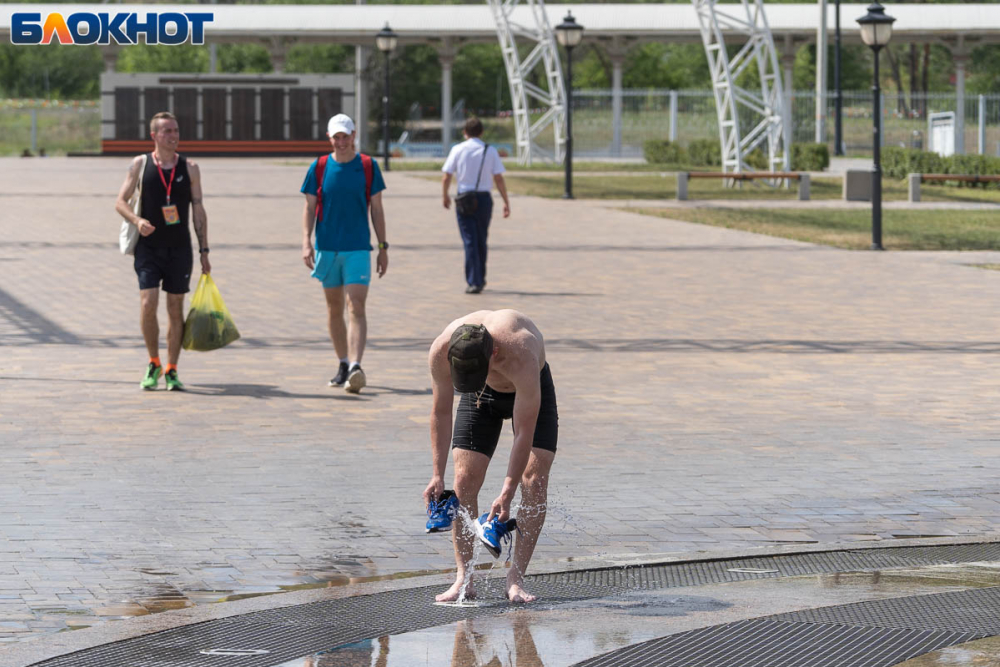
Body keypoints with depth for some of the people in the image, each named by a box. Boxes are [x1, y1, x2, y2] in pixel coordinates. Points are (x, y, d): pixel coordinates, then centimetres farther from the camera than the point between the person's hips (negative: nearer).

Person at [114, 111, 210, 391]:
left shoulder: (189, 168, 4)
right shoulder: (140, 165, 1)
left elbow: (198, 210, 6)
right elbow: (120, 202, 2)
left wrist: (204, 251, 2)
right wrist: (137, 220, -19)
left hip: (179, 248, 1)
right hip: (149, 246, -1)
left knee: (176, 307, 3)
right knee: (148, 304, -13)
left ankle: (171, 371, 11)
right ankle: (153, 364, 5)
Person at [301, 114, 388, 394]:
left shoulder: (368, 166, 2)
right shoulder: (319, 167, 3)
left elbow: (377, 209, 6)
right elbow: (309, 208, 5)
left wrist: (383, 247, 5)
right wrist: (306, 242, -8)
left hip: (358, 248, -2)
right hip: (327, 248, 2)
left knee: (356, 307, -13)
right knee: (334, 308, 10)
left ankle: (355, 367, -23)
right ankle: (343, 365, 22)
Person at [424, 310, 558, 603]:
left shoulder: (522, 358, -45)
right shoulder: (441, 351, -34)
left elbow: (524, 434, -38)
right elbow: (441, 412, -17)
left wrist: (506, 495, -38)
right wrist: (437, 475, -20)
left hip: (532, 391, -3)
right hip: (482, 398, 3)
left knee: (534, 480, -17)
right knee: (465, 478, -10)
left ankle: (516, 578, -12)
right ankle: (464, 578, -5)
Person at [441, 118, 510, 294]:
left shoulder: (458, 150, -2)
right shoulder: (490, 151, -1)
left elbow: (446, 177, -2)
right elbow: (499, 178, -4)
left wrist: (444, 195, 15)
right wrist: (506, 202, -1)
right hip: (484, 198, 1)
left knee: (470, 241, -1)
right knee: (481, 241, 17)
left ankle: (474, 282, -10)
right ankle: (480, 278, 28)